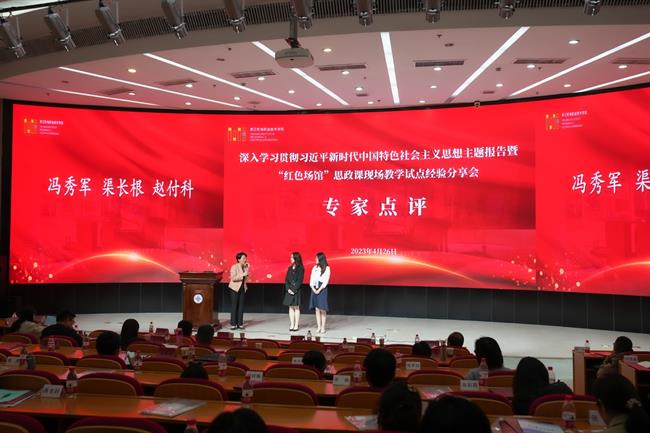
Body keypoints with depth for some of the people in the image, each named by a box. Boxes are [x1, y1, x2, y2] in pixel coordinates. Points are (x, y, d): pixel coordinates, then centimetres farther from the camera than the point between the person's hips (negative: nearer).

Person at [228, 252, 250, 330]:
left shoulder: (245, 267, 6)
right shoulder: (234, 267, -10)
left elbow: (246, 278, 11)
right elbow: (233, 278, -19)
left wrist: (247, 268, 2)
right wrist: (243, 274, -26)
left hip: (242, 288, 5)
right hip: (234, 288, -5)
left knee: (241, 306, 4)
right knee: (234, 306, -3)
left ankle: (240, 323, 9)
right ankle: (233, 324, 2)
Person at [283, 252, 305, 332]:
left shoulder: (300, 269, -5)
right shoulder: (290, 268, 12)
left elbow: (300, 280, -11)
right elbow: (286, 279, 8)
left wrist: (294, 289, -16)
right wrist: (288, 289, -6)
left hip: (296, 290, -5)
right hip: (289, 290, 5)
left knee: (296, 307, -1)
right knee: (291, 307, 5)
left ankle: (296, 326, 3)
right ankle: (292, 325, 9)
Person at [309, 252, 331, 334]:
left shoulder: (326, 268, -2)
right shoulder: (315, 268, 12)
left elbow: (326, 281, -8)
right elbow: (311, 279, 8)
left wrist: (319, 290, -14)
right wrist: (313, 288, -6)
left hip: (322, 289, -5)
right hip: (314, 289, 5)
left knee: (322, 309, -5)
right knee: (317, 309, 4)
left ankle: (323, 328, -1)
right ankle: (319, 327, 8)